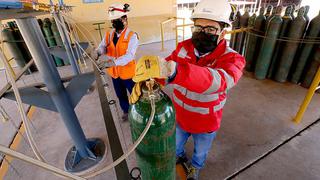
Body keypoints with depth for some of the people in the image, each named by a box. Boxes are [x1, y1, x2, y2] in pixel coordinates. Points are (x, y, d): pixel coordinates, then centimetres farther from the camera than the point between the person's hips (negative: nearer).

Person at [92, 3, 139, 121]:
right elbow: (102, 47, -8)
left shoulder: (132, 36, -17)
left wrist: (112, 62, -44)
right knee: (120, 95, 23)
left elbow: (129, 55, -29)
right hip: (114, 73, 5)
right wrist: (97, 53, -33)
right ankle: (126, 111, 49)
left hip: (128, 73, -5)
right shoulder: (109, 34, 1)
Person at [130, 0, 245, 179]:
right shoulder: (184, 47, -14)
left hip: (206, 123, -2)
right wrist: (145, 80, -42)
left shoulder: (232, 59, -26)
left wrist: (171, 69, -64)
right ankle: (179, 156, 66)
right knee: (176, 144, 30)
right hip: (179, 116, 3)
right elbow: (163, 70, -18)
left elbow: (218, 81, -48)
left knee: (200, 152, 27)